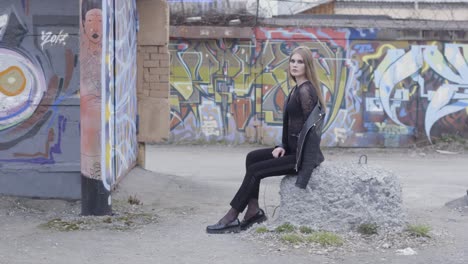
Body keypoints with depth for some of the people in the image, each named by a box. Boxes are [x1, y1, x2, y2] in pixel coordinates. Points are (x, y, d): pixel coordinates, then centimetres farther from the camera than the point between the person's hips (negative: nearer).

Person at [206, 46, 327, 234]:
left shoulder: (305, 91, -15)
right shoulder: (296, 89, 14)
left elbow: (310, 127, -17)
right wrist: (283, 147, 4)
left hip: (304, 154, -9)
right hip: (294, 149, 9)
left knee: (255, 170, -8)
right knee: (252, 158, 6)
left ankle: (231, 218, 1)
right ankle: (253, 211, 3)